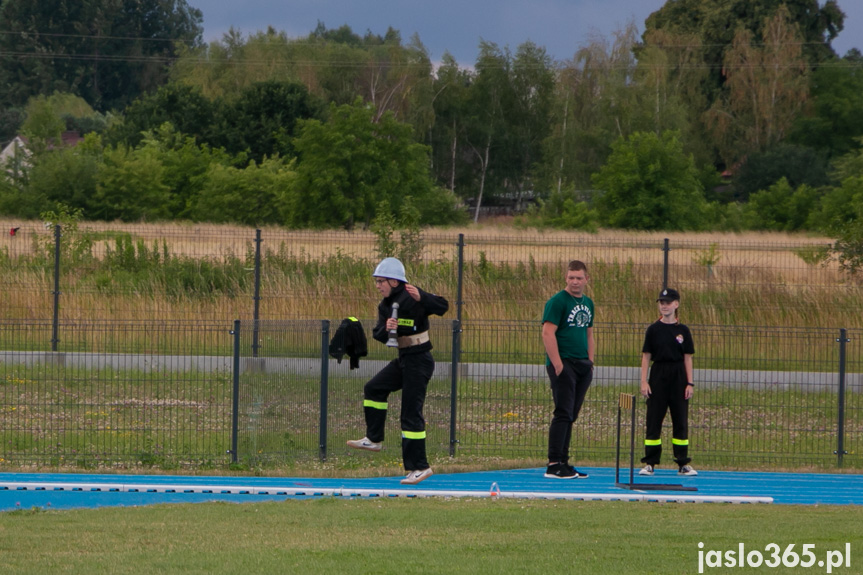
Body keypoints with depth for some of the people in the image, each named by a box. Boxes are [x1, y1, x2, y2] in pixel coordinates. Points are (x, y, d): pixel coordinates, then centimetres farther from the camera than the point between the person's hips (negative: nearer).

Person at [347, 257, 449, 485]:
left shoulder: (411, 298, -16)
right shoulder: (385, 305, 10)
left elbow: (442, 307, -27)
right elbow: (378, 334, 4)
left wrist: (421, 298, -43)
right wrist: (387, 329, -19)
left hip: (419, 362, -9)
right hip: (403, 359, 9)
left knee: (411, 414, -8)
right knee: (374, 389, 18)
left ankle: (419, 466, -5)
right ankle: (373, 439, 30)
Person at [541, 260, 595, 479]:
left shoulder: (588, 303, 17)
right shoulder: (557, 302, -8)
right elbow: (548, 333, -14)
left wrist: (590, 362, 16)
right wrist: (557, 364, -19)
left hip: (582, 365, 8)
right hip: (563, 364, -8)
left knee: (570, 416, 8)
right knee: (563, 413, -12)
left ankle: (563, 462, 12)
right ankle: (553, 465, -11)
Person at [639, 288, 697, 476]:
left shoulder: (683, 330, 4)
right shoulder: (653, 329, 2)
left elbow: (688, 358, 5)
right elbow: (646, 356, 2)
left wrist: (690, 383, -1)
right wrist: (644, 381, -6)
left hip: (678, 377, 1)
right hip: (658, 376, -1)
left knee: (680, 420, 2)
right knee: (653, 420, -1)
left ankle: (683, 463, 6)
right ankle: (649, 463, 2)